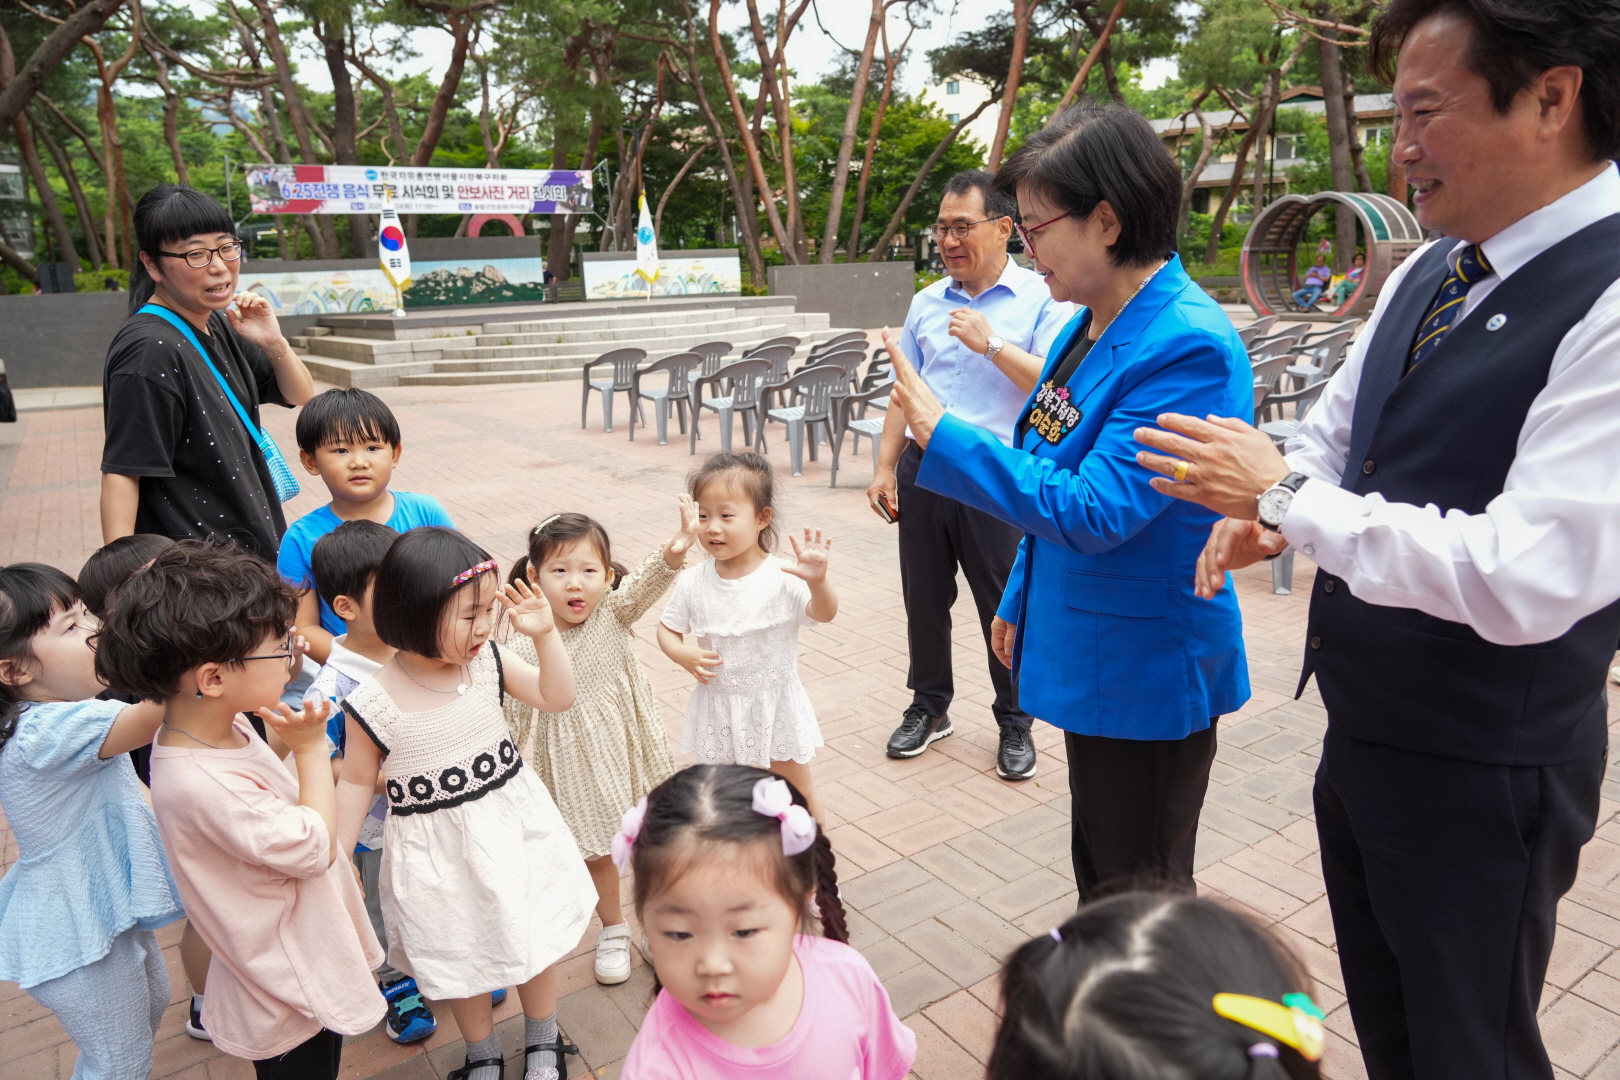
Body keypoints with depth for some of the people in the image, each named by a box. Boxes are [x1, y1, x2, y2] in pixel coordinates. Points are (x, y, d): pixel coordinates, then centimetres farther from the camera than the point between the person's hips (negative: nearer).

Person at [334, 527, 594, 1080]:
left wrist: (545, 634, -20)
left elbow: (557, 697, -7)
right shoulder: (373, 704, -20)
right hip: (439, 850, -2)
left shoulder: (487, 660, -12)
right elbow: (356, 782, -6)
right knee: (461, 957, 17)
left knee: (534, 937, 18)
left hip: (513, 824, 3)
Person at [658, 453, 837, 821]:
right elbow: (667, 629, 2)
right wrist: (684, 656, -18)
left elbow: (824, 614, -27)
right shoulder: (694, 582, -9)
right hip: (718, 709, 3)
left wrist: (817, 580, -47)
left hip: (776, 706, -2)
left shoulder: (782, 578, -19)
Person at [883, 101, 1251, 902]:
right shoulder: (1093, 323, 4)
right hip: (1088, 654, 9)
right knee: (1100, 875, 26)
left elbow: (1092, 510, -29)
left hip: (1145, 669, -9)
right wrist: (1020, 602, 19)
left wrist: (943, 435, -24)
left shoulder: (1188, 346, -24)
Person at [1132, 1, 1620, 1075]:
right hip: (1362, 733, 8)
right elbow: (1334, 429, 14)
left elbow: (1531, 578, -31)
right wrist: (1269, 507, -7)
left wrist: (1289, 495, -24)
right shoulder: (1426, 272, 3)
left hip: (1481, 775, -7)